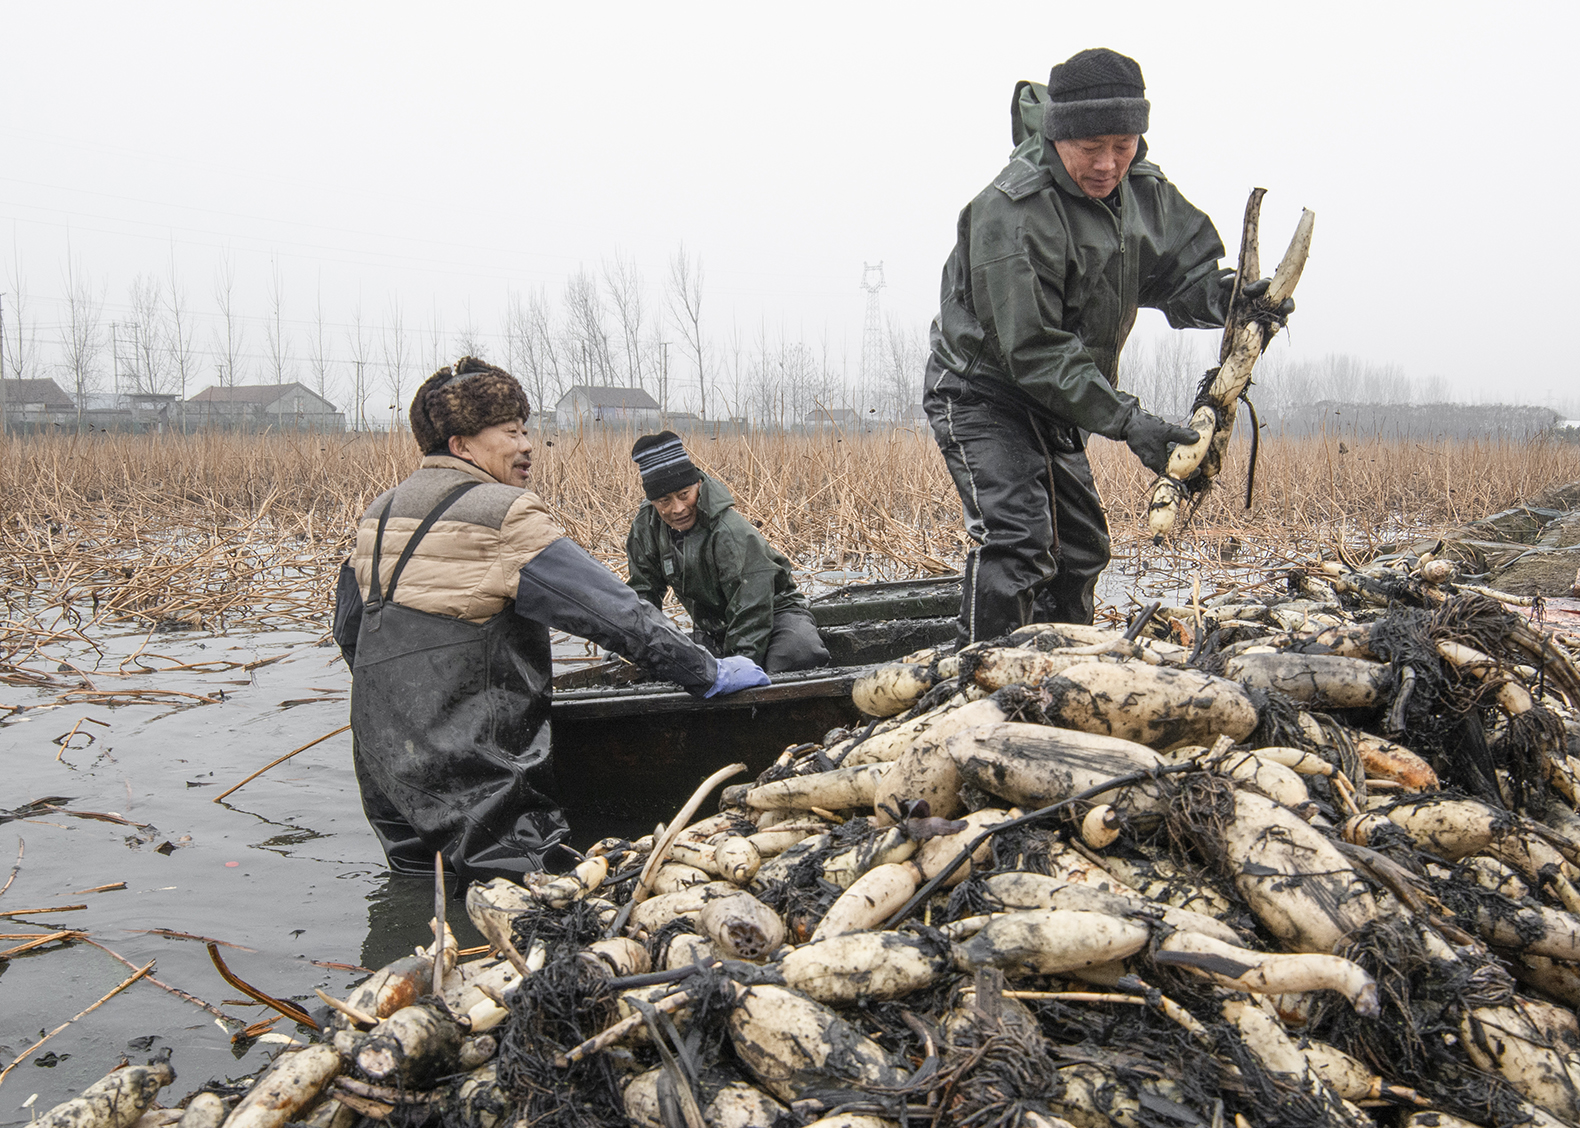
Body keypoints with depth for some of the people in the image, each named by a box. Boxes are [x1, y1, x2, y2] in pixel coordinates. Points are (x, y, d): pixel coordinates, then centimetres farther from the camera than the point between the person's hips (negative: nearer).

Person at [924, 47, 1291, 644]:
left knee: (1080, 547, 15)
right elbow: (1031, 349, -30)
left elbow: (1180, 275, 4)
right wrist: (1125, 421, -34)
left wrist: (1231, 296, -21)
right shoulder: (1009, 211, -28)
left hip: (1054, 401, 8)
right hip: (982, 394, -8)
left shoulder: (1144, 190, -3)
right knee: (1016, 539, -22)